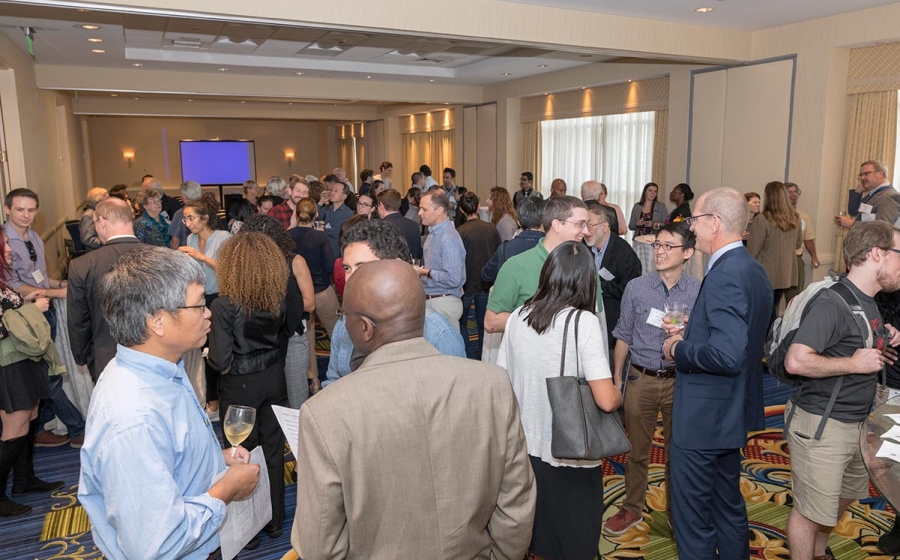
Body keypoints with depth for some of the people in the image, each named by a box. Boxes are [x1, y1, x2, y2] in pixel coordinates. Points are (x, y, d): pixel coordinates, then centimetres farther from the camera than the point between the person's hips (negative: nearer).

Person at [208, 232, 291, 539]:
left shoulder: (224, 305, -21)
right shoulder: (279, 298, -7)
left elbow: (221, 361, -20)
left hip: (240, 386, -4)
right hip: (274, 379, 4)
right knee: (273, 448, 16)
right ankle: (274, 519, 31)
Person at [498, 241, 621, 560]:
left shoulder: (518, 317, -4)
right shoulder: (583, 321, -17)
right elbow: (606, 401, -21)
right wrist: (619, 391, 1)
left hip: (525, 449, 4)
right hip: (570, 454, -4)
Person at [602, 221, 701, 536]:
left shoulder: (698, 292, -6)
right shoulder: (636, 288, -3)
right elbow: (624, 337, 4)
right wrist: (616, 379, 7)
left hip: (679, 380, 0)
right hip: (641, 379, 1)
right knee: (637, 450, 13)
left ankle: (676, 510, 35)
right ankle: (632, 509, 32)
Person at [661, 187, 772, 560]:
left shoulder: (725, 275, -24)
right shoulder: (752, 269, 7)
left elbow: (727, 355, -32)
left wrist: (677, 350, -17)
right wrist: (690, 335, 7)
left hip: (702, 418, -10)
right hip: (731, 414, 10)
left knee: (692, 518, 5)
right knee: (729, 505, 25)